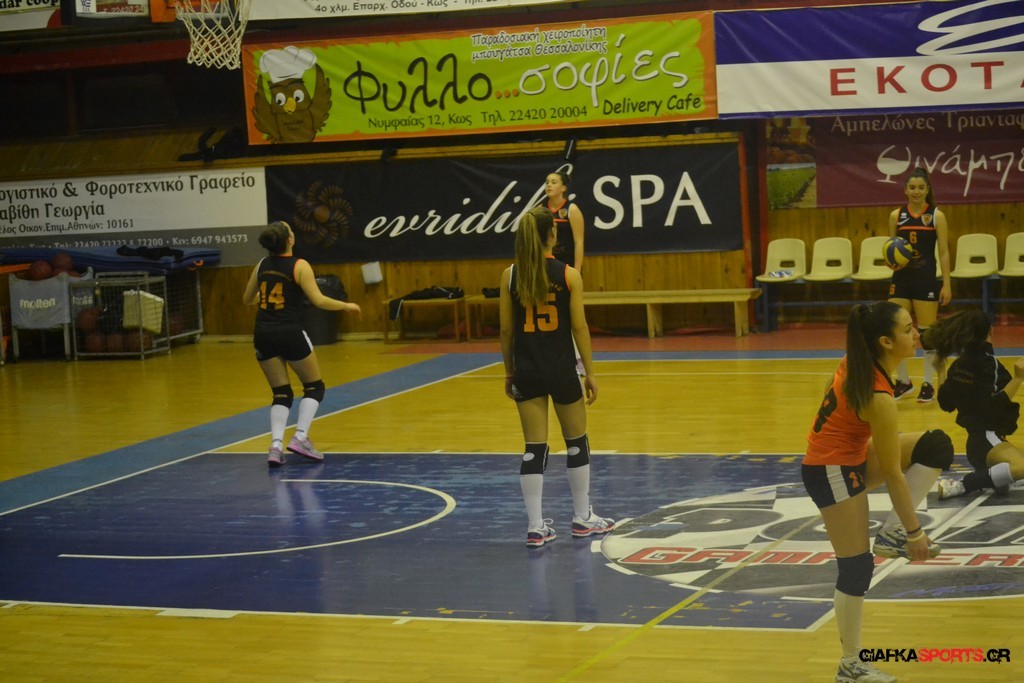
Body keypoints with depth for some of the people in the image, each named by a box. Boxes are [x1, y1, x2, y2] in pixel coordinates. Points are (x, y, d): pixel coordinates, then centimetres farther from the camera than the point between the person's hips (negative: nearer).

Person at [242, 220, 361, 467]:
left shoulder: (262, 264, 7)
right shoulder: (299, 266, -8)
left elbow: (247, 299, 18)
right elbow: (318, 300, -14)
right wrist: (347, 306, 1)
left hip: (263, 335, 5)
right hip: (290, 333, -5)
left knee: (281, 393, 11)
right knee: (314, 387, 13)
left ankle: (276, 444, -8)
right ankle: (300, 437, -2)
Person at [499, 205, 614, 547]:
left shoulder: (510, 276, -3)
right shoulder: (568, 275, -8)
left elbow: (506, 330, 1)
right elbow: (579, 328, -7)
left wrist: (509, 372, 12)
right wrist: (590, 373, 1)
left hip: (527, 371, 2)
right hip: (561, 369, -2)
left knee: (534, 448, 5)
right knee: (577, 442, 15)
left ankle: (536, 527, 3)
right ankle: (583, 518, 25)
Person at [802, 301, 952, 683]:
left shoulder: (858, 364, -5)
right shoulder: (878, 397, -29)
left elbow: (830, 394, 15)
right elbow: (892, 475, -22)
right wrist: (915, 532, -13)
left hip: (851, 458, 9)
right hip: (832, 472, -9)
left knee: (936, 447, -2)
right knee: (857, 568, -2)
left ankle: (891, 534, 2)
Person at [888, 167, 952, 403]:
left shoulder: (936, 216, -3)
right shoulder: (896, 216, 4)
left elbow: (944, 253, -3)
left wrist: (946, 284, -9)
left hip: (926, 278, -3)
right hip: (901, 278, 3)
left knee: (927, 332, 2)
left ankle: (928, 384, 12)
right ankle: (903, 381, 16)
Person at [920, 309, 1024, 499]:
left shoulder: (959, 364, 9)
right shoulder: (987, 362, -14)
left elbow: (946, 403, 19)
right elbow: (992, 407, -24)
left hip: (976, 438, 10)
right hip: (987, 437, -10)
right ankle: (960, 486, -30)